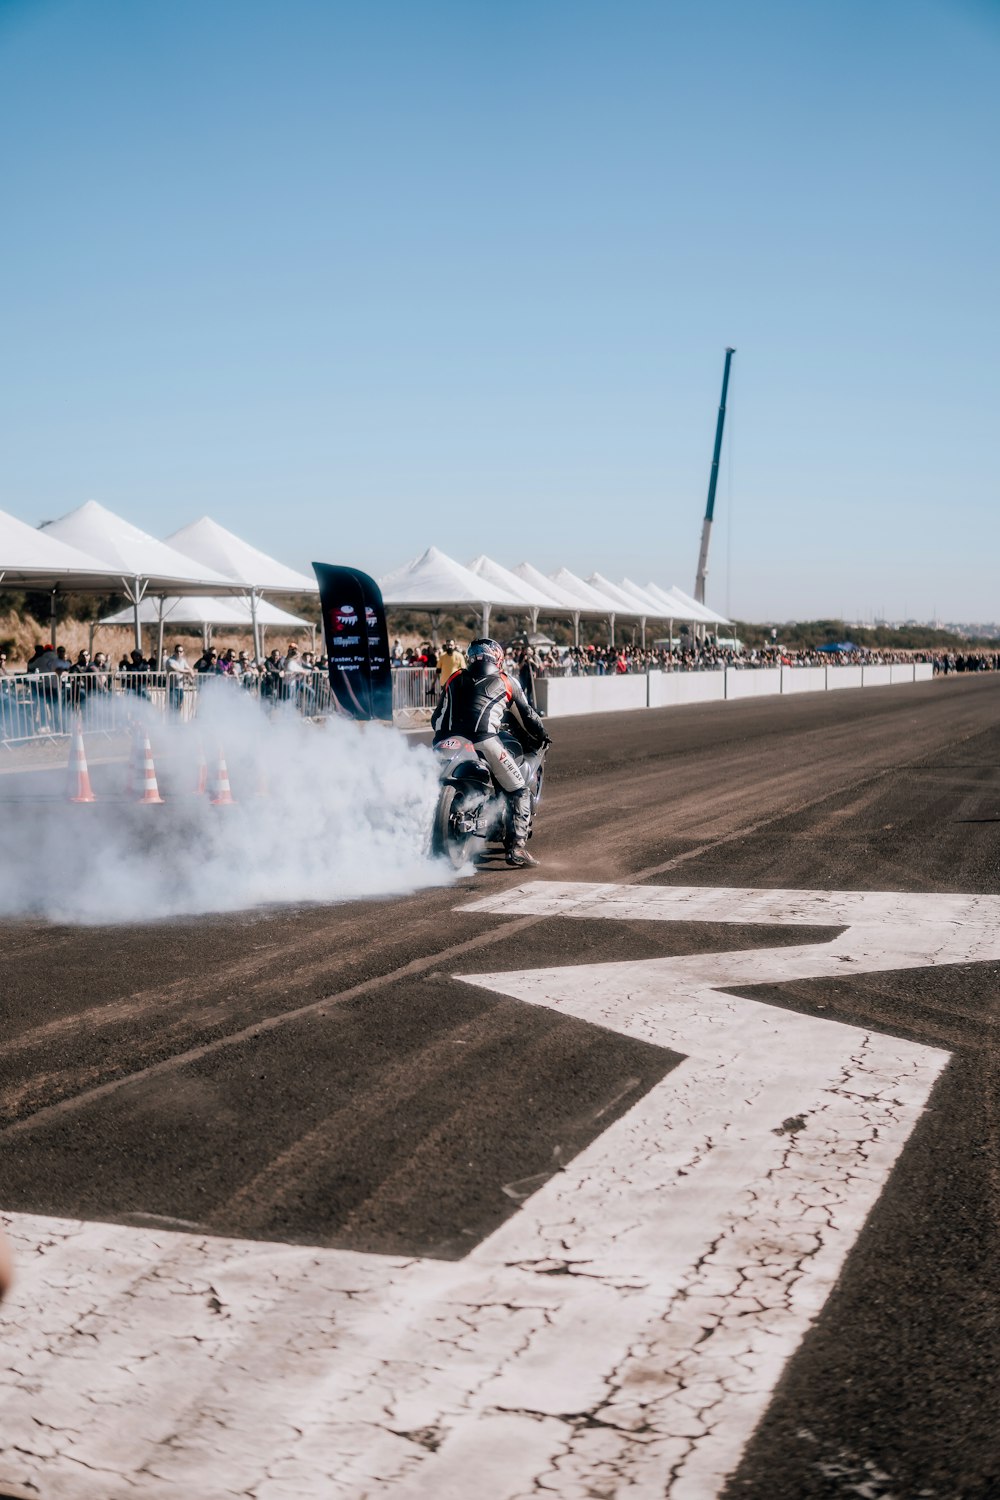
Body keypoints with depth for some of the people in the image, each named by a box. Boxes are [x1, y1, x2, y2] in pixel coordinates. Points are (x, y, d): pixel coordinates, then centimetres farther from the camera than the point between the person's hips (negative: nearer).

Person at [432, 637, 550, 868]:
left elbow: (437, 717, 28)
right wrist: (541, 736, 45)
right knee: (520, 792, 6)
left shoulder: (455, 679, 28)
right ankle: (517, 848, -9)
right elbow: (526, 715, 27)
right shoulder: (506, 682, 20)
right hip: (483, 740, -4)